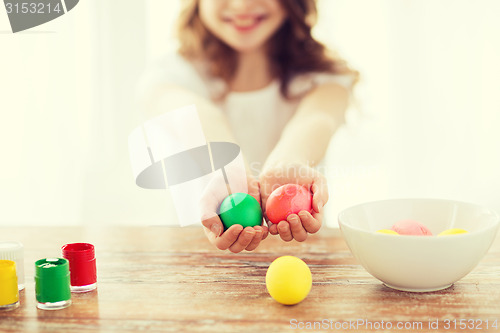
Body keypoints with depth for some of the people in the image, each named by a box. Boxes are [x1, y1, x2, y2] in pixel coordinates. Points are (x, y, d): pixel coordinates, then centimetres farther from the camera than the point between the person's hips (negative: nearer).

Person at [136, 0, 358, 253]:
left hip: (301, 253, 1)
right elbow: (202, 122, -21)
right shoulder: (170, 75, 1)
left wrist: (284, 166, -41)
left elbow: (316, 121, -18)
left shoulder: (325, 77, 4)